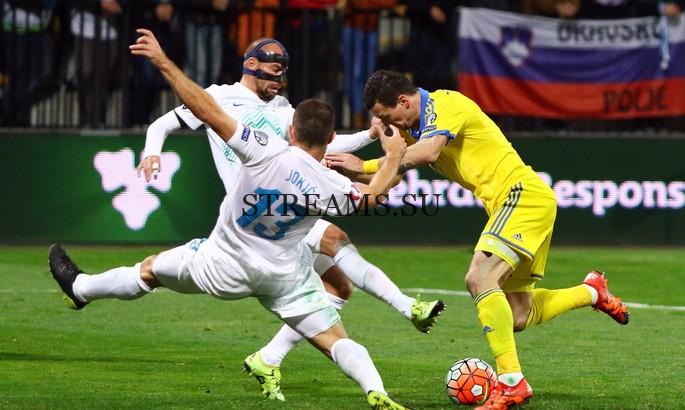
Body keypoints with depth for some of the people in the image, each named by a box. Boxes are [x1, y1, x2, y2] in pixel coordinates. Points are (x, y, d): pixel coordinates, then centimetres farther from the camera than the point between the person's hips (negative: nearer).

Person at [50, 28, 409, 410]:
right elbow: (375, 194, 0)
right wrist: (394, 157, 17)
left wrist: (163, 62, -27)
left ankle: (80, 288, 43)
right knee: (337, 340, 2)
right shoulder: (331, 187, -21)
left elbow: (208, 110, -29)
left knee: (150, 269, 23)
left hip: (224, 267, 0)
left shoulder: (269, 152, -27)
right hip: (285, 275, 0)